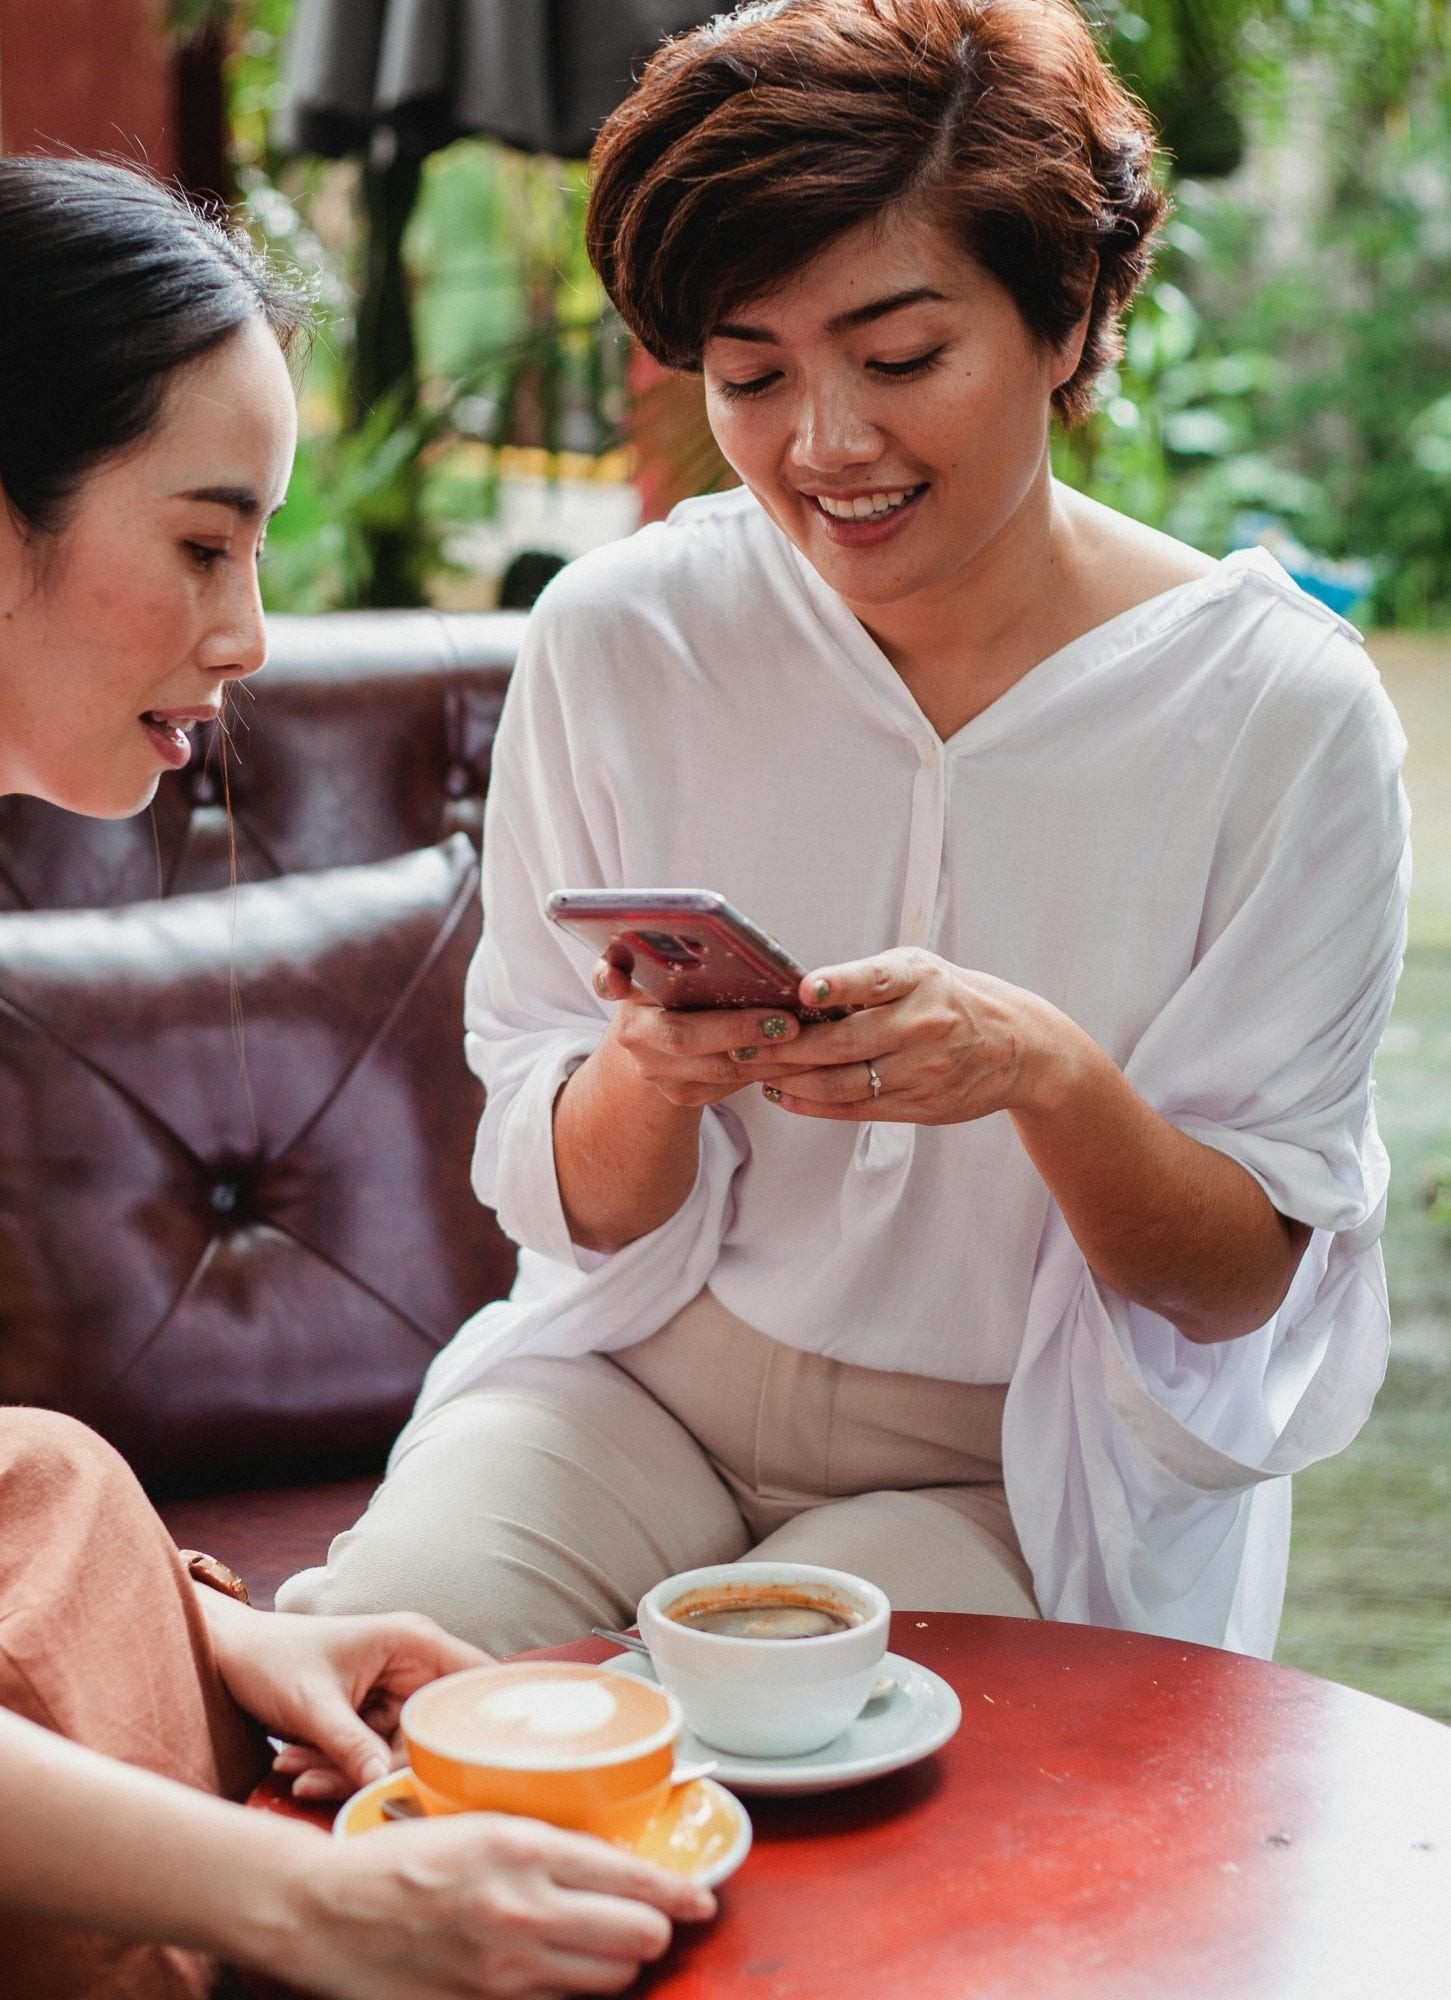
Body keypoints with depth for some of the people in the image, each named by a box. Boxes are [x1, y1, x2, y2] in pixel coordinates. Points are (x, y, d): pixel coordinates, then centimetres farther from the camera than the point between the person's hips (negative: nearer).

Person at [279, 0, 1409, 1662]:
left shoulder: (1284, 711, -12)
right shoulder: (618, 638, -6)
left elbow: (1250, 1287, -9)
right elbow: (581, 1213, -1)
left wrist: (1050, 1071, -30)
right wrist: (652, 1072, -26)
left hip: (1029, 1478, -1)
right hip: (650, 1384, 2)